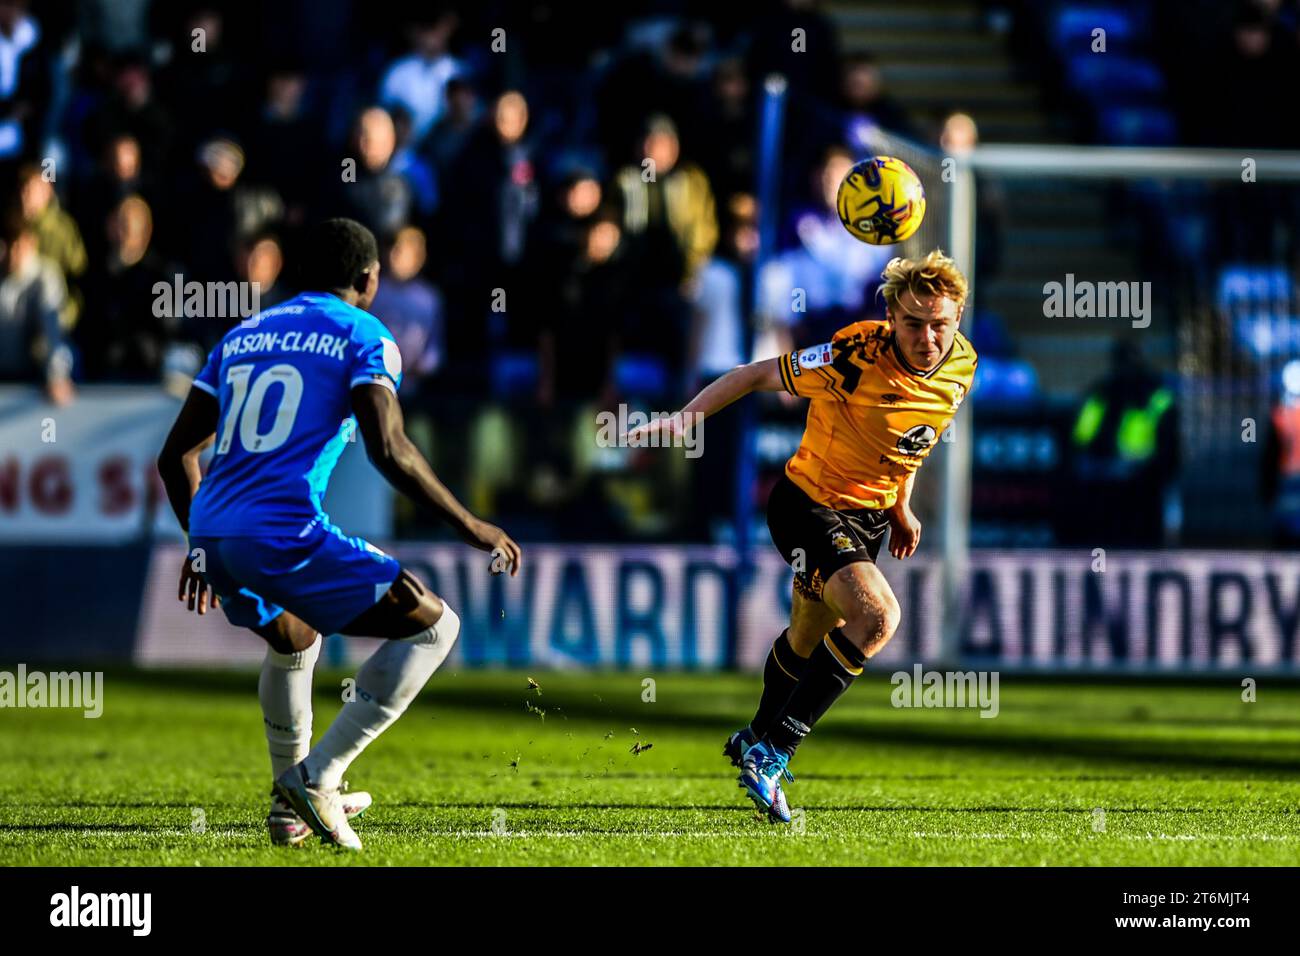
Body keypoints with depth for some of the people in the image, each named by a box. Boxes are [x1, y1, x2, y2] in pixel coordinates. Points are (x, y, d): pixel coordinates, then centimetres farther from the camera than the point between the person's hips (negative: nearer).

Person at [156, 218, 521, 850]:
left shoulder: (241, 337, 22)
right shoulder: (363, 336, 3)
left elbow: (176, 455, 24)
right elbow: (390, 451, -11)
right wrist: (470, 527, -4)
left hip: (216, 534, 8)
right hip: (288, 534, -8)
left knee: (294, 642, 36)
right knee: (434, 626, 4)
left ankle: (290, 807, 38)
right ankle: (316, 778, -3)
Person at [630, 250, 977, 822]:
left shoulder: (961, 366, -8)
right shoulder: (855, 357, -29)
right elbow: (758, 375, -17)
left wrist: (901, 505, 14)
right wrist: (686, 416, -20)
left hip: (870, 514, 7)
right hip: (810, 505, -7)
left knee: (809, 639, 24)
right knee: (876, 615, -28)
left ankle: (756, 742, 50)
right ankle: (770, 754, -19)